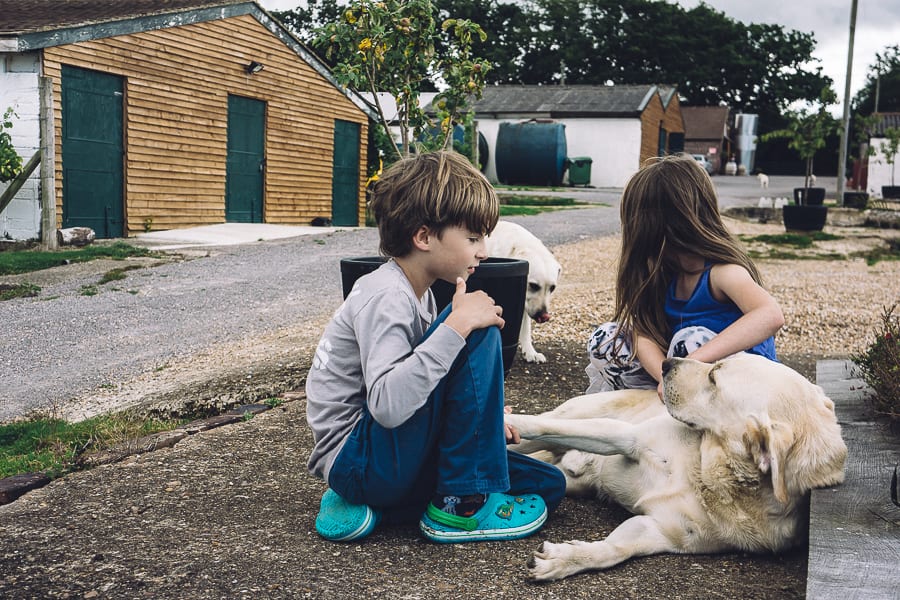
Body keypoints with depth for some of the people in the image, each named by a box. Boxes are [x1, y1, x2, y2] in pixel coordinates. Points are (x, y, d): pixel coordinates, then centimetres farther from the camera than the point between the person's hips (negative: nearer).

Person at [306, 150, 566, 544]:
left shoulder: (417, 293, 12)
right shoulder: (385, 297, -19)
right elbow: (388, 405, -33)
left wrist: (480, 420, 3)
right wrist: (457, 325, -31)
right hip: (355, 458, -10)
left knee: (548, 484, 5)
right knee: (479, 332, -21)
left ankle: (370, 504, 3)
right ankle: (463, 505, -11)